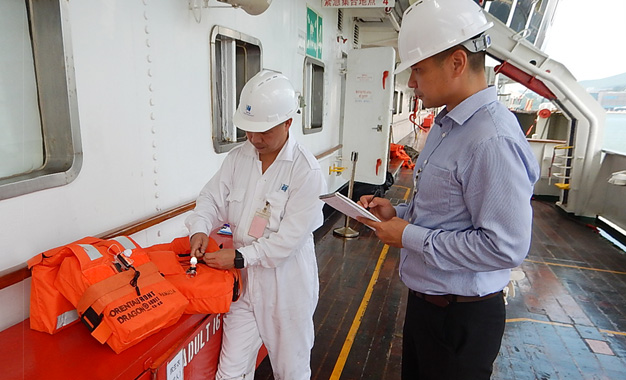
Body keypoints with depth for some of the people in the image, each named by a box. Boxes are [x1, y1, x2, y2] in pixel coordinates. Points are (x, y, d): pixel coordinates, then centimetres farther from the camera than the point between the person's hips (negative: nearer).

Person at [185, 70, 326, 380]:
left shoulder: (307, 171, -18)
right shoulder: (237, 157, -1)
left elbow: (290, 237, -20)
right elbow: (213, 197, 4)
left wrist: (241, 257, -23)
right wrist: (200, 228, -16)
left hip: (287, 286, -4)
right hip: (243, 280, 4)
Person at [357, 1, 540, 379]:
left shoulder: (492, 140, -26)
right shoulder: (445, 126, 5)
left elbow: (506, 247, -28)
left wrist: (410, 237, -21)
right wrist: (398, 213, 0)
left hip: (462, 318, -9)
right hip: (426, 301, 9)